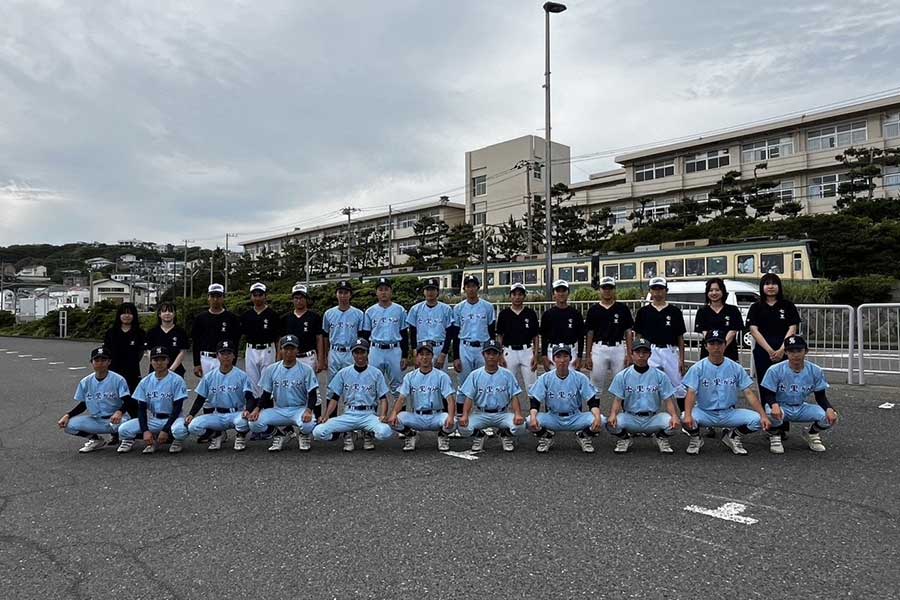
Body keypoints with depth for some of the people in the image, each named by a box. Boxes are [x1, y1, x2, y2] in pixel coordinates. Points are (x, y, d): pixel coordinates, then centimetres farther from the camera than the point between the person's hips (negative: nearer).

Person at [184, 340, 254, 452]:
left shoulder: (242, 376, -3)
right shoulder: (209, 377, 6)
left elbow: (249, 397, -9)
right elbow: (200, 399, 10)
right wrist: (191, 414, -7)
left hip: (236, 414, -3)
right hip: (217, 415, 3)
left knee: (243, 421, -38)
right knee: (192, 426, -22)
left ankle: (240, 436, 1)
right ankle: (218, 434, 8)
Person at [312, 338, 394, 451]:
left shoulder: (376, 373, 5)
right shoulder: (343, 373, 8)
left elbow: (383, 398, 3)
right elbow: (334, 398, 9)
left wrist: (383, 415, -16)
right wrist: (326, 416, -7)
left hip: (369, 415, -1)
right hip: (348, 415, 1)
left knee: (385, 432, -34)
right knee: (318, 432, -22)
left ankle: (369, 434, 3)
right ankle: (347, 434, 5)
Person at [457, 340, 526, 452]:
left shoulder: (507, 374, 2)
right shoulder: (475, 375, 2)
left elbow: (514, 396, -2)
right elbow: (469, 397, -2)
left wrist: (518, 414, -21)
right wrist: (465, 415, -20)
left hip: (502, 414, 0)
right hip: (481, 414, 0)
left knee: (520, 425, -29)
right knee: (464, 427, -27)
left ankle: (506, 435, 8)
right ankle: (479, 435, 9)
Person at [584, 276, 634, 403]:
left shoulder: (622, 308, 6)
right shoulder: (594, 310, 6)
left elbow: (628, 332, 6)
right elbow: (590, 333, 7)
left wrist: (629, 354, -2)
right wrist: (587, 355, 3)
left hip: (618, 349, 0)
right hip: (599, 349, 0)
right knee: (596, 385, 4)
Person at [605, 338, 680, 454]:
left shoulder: (660, 375, 3)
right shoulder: (622, 376, 2)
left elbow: (668, 399, 0)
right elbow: (617, 399, -2)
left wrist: (674, 416, -21)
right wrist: (613, 414, -24)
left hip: (653, 418, 0)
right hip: (630, 418, 0)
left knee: (675, 424, -28)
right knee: (611, 423, -30)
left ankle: (660, 437, 7)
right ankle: (625, 438, 5)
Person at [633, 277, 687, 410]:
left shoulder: (675, 311, 6)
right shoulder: (643, 311, 7)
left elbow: (680, 337, 8)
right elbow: (638, 335, 9)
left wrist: (681, 359, 3)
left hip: (670, 352, 0)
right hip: (650, 353, 0)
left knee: (679, 387, 4)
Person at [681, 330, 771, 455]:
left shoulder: (736, 368, 1)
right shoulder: (698, 368, -6)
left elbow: (749, 393, -1)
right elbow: (691, 393, -15)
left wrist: (763, 416, -15)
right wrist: (688, 415, -34)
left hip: (729, 413, 2)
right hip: (704, 413, -2)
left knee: (757, 419, -21)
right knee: (685, 419, -33)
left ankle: (732, 437, 9)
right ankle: (696, 439, 4)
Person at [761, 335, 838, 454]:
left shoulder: (816, 371, -8)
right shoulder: (775, 370, -17)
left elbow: (820, 397, -1)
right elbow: (768, 394, -15)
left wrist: (829, 409, -23)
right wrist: (774, 405, -38)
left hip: (802, 408, 3)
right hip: (781, 407, -3)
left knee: (829, 417, -22)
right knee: (773, 414, -38)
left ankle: (812, 434, 13)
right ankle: (775, 436, -2)